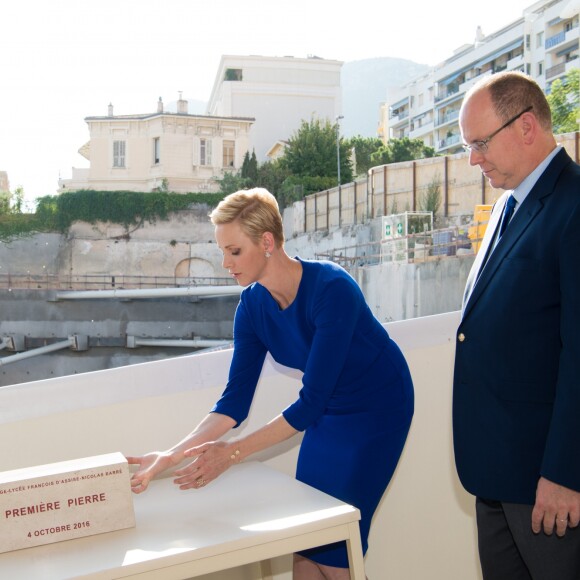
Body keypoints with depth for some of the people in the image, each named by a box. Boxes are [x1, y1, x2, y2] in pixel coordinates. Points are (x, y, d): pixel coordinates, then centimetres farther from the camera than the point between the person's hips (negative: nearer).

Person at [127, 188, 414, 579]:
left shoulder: (331, 289, -31)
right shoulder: (253, 304, -11)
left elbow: (310, 402, -29)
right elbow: (235, 402, -9)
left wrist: (233, 452, -29)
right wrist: (171, 456, -19)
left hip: (378, 408, -6)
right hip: (328, 411, 6)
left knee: (332, 546, -6)